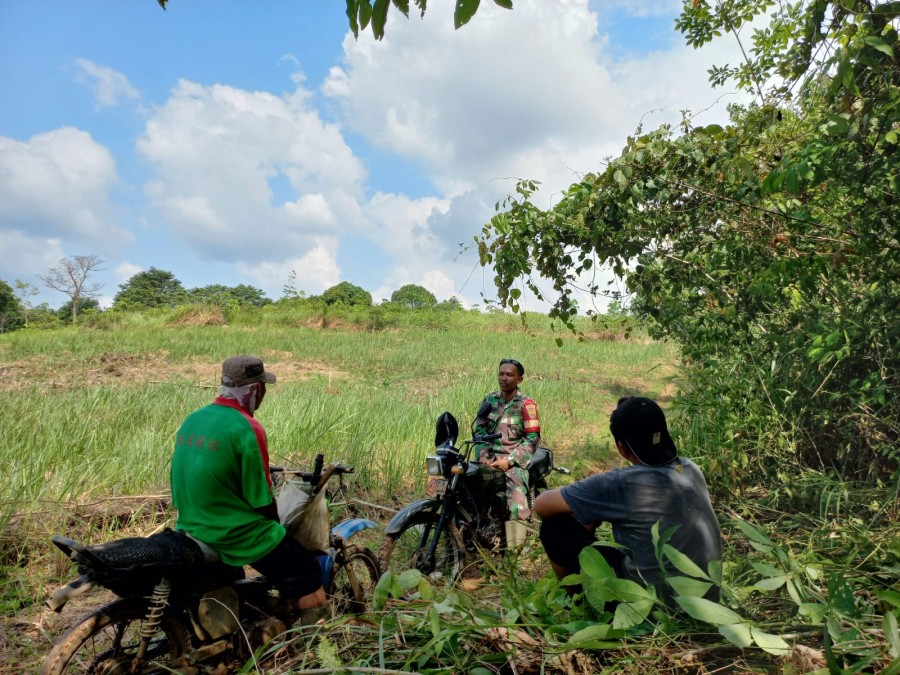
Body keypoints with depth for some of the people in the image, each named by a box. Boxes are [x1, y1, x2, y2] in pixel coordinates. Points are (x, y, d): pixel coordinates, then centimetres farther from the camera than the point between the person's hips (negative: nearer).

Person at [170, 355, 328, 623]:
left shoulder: (191, 419, 2)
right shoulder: (247, 429, -20)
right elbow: (261, 498, -16)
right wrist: (275, 525, 3)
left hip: (191, 528, 9)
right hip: (239, 536, -9)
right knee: (306, 573, 2)